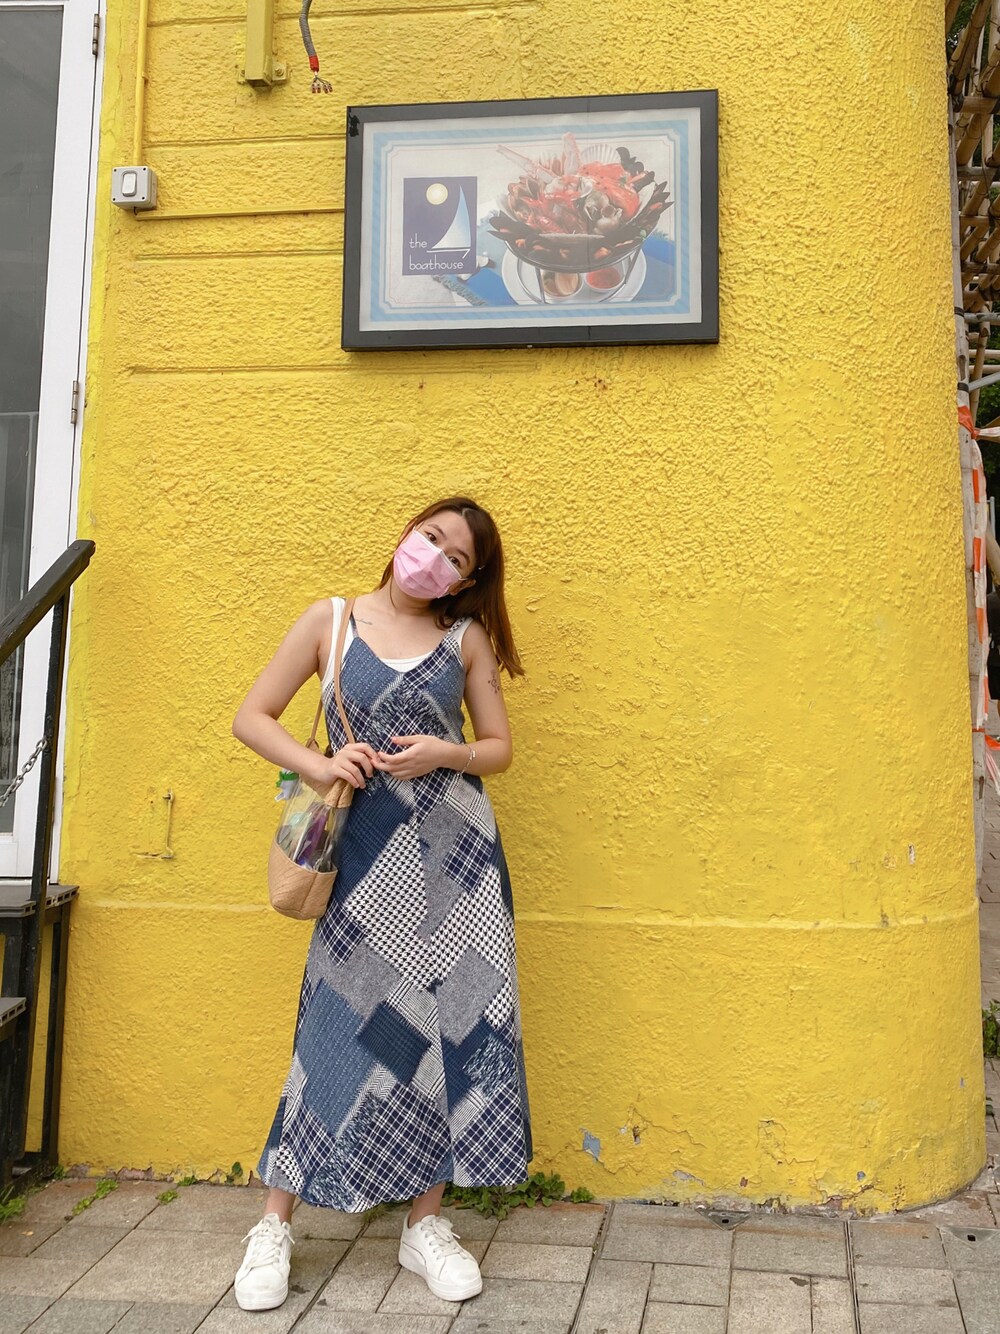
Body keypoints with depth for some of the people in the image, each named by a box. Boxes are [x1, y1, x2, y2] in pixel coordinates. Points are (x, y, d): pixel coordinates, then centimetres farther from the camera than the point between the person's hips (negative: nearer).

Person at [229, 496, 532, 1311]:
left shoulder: (466, 638, 6)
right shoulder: (331, 622, 3)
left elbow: (499, 748, 10)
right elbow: (253, 718, 5)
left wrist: (444, 754, -11)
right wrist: (316, 764, -12)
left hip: (458, 853, 2)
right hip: (368, 854, -2)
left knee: (452, 1021, 3)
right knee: (346, 1025, 0)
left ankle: (427, 1224, 20)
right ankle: (275, 1227, 18)